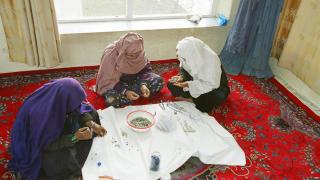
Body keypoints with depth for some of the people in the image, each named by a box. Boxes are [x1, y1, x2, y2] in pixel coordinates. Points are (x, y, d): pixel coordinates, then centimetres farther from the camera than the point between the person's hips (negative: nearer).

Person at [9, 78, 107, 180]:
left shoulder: (58, 97, -26)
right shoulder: (41, 116, -42)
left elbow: (78, 109, -8)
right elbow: (47, 144, -29)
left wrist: (91, 124, -20)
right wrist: (75, 137, -34)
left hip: (55, 127, 7)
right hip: (37, 143, -7)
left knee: (90, 113, 1)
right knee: (64, 162, -28)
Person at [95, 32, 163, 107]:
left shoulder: (139, 52, -18)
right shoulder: (110, 54, -29)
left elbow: (145, 69, -6)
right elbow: (109, 81, -23)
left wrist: (143, 84, -25)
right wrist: (125, 92, -36)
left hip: (132, 78, 4)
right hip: (114, 84, -4)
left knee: (158, 81, -16)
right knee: (111, 99, -37)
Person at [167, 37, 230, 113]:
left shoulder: (211, 60, -35)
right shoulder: (189, 56, -21)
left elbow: (212, 84, -30)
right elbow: (184, 69, -2)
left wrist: (189, 85, -35)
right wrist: (181, 77, -25)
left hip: (215, 85, -5)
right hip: (197, 81, 5)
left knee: (218, 97, -37)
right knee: (171, 84, -11)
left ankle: (192, 100, -14)